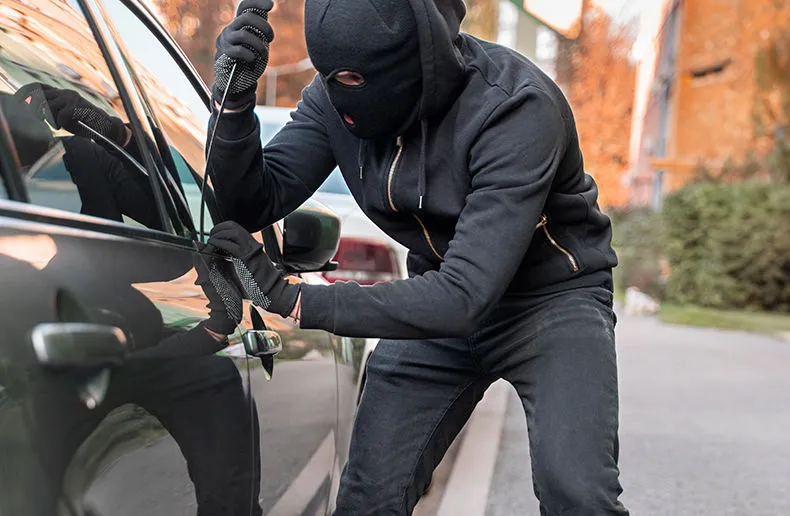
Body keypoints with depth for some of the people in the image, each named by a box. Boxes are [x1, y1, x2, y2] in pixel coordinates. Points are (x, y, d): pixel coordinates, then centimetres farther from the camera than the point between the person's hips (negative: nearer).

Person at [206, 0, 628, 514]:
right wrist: (235, 100, -31)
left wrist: (293, 300, -37)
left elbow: (465, 296, -35)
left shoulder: (516, 107, -30)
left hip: (551, 294, -4)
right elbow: (254, 203, -13)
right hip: (441, 298, 5)